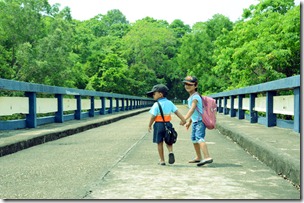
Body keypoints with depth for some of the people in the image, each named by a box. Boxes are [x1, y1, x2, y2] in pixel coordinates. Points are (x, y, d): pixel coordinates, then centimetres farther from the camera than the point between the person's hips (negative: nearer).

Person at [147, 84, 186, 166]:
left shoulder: (156, 105, -11)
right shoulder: (170, 103, 4)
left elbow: (153, 116, -12)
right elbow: (177, 111, 1)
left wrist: (149, 126, -1)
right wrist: (183, 120, 4)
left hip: (159, 124, -4)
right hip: (167, 124, 4)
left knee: (160, 143, 6)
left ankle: (162, 160, 11)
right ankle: (171, 152, -13)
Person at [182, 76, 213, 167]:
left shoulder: (195, 97, -17)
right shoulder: (191, 96, 14)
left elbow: (192, 109, -31)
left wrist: (185, 119, -41)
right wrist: (189, 122, 28)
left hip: (200, 121, -11)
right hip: (195, 121, 11)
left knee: (199, 138, -25)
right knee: (194, 139, 21)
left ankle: (207, 157, -37)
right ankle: (198, 157, 37)